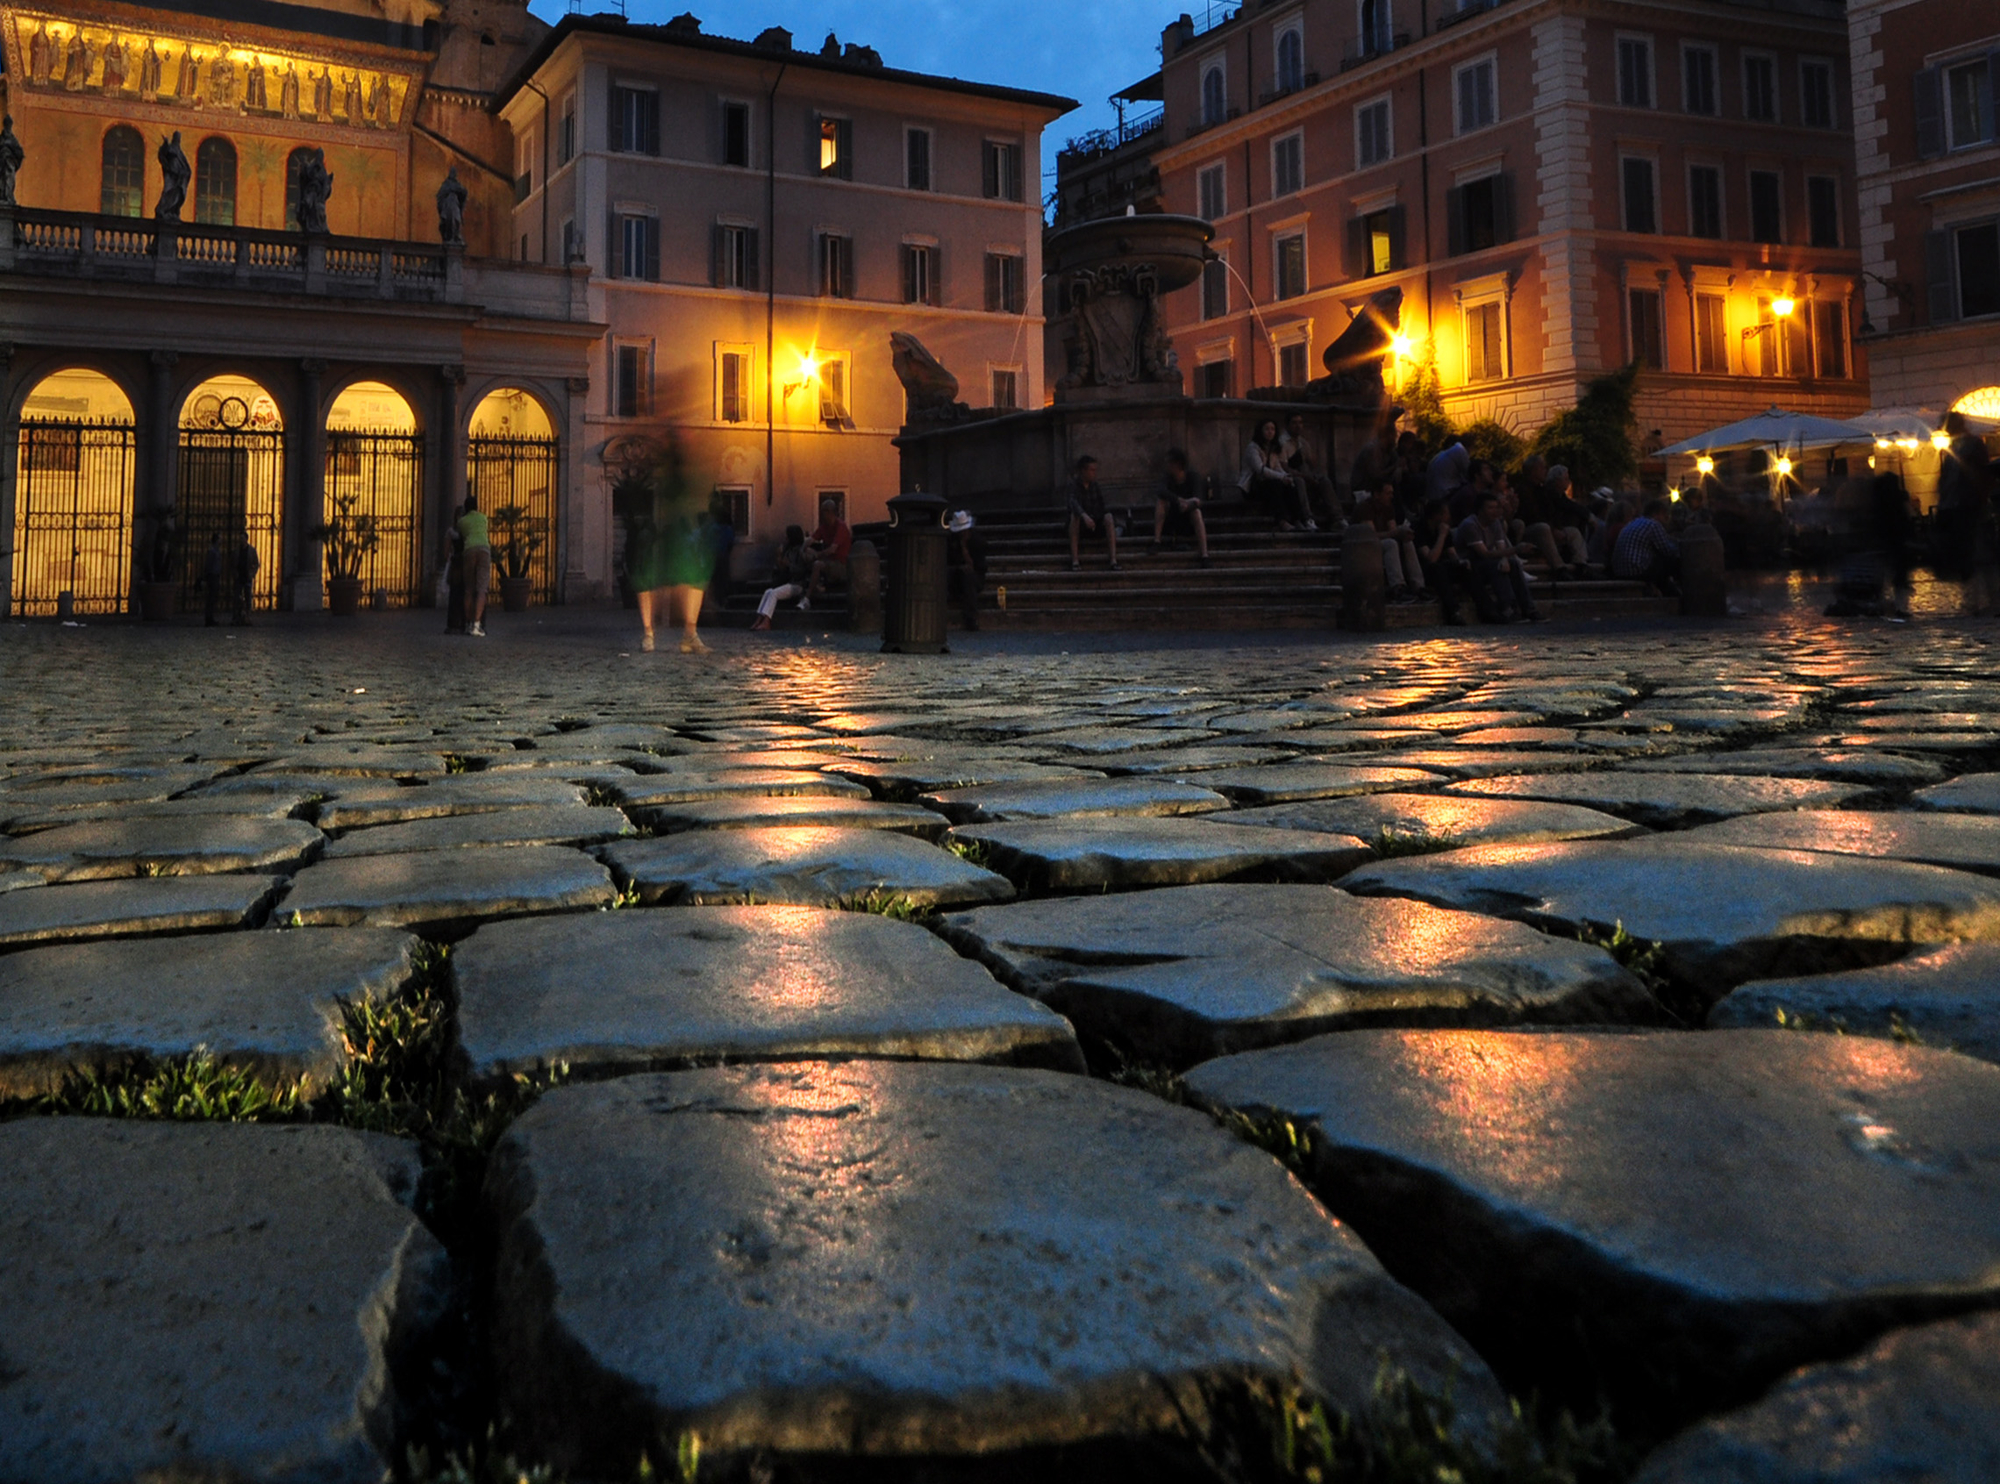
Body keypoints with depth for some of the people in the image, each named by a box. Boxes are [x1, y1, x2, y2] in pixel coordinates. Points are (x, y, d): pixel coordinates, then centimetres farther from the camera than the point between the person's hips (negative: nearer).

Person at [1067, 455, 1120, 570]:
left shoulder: (1097, 487, 6)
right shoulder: (1073, 485, -8)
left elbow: (1103, 509, 0)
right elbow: (1073, 503, -29)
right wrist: (1085, 516, -48)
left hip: (1096, 526, 3)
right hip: (1079, 526, -3)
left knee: (1108, 517, -26)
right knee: (1074, 516, -34)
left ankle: (1114, 561, -37)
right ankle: (1075, 561, -40)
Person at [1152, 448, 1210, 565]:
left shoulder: (1191, 479, -6)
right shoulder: (1167, 479, -5)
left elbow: (1198, 499, -21)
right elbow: (1162, 492, -30)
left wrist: (1189, 504, -43)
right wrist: (1180, 501, -43)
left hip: (1188, 524, 0)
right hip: (1169, 523, 0)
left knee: (1196, 511, -31)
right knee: (1161, 501, -23)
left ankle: (1204, 555, -44)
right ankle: (1156, 541, -33)